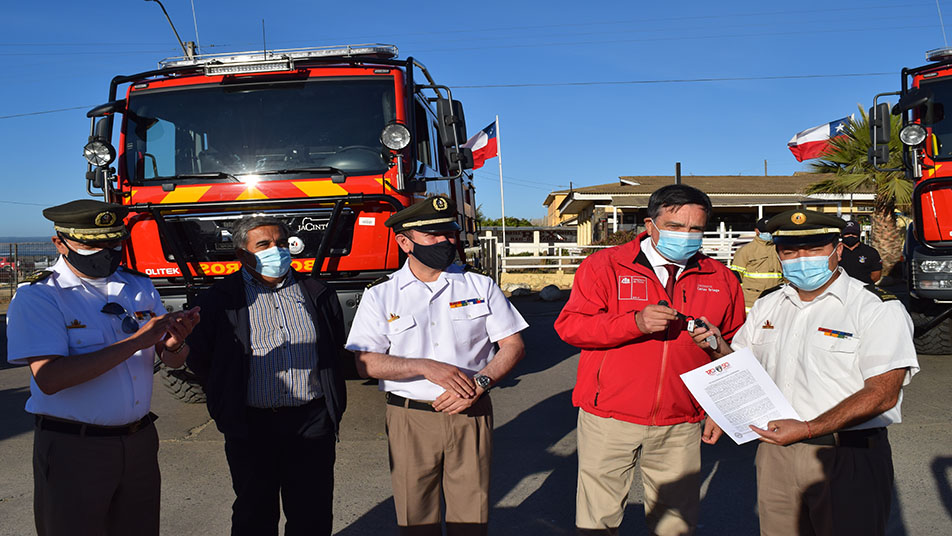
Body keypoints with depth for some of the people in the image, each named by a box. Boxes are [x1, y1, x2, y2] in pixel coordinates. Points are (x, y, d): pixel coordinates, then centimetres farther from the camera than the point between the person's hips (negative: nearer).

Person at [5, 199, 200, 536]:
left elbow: (173, 361, 9)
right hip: (72, 448, -5)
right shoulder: (37, 296, -10)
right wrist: (136, 341, -25)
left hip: (140, 441, 5)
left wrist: (174, 344, -16)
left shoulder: (139, 287, 7)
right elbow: (48, 378, -23)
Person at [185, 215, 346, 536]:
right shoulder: (219, 299, 1)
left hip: (313, 422, 2)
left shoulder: (318, 294, 8)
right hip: (251, 427, -1)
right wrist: (228, 397, 7)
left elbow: (335, 349, 18)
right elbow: (198, 358, 6)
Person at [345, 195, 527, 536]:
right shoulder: (380, 295, 2)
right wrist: (426, 367, -17)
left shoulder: (480, 286, 6)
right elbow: (365, 363, -4)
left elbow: (513, 345, 4)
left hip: (471, 417, 1)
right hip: (410, 419, 0)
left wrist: (479, 382, -13)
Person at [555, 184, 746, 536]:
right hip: (609, 418, -2)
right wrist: (635, 322, -21)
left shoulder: (719, 278, 8)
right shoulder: (604, 265, -3)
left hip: (681, 425, 3)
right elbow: (569, 325, -11)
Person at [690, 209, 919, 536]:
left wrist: (807, 429, -24)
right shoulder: (767, 306, 11)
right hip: (775, 451, 5)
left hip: (848, 459, -4)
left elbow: (882, 393, -16)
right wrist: (721, 351, -6)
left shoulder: (879, 309, -8)